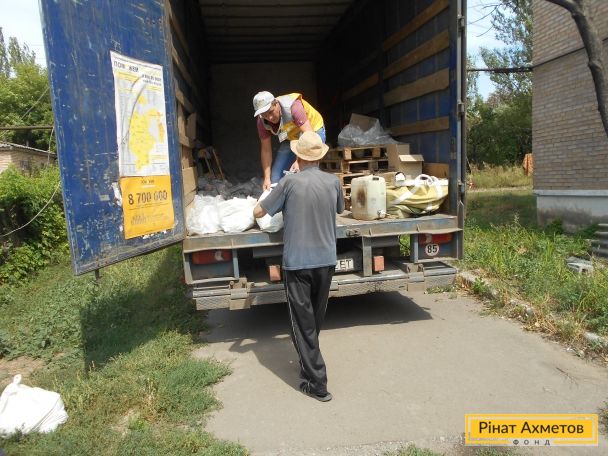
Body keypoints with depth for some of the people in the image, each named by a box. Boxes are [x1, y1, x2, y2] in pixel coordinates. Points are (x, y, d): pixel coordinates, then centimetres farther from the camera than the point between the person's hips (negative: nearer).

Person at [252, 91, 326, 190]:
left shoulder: (293, 107, -36)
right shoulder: (262, 121, -20)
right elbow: (266, 149, -13)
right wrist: (267, 178, -19)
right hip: (290, 138, 5)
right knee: (276, 177, 1)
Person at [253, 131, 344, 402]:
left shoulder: (290, 182, -12)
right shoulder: (333, 182, -1)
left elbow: (258, 212, -4)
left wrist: (267, 196, 16)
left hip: (297, 263, -4)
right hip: (326, 261, 5)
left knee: (303, 323, 4)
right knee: (316, 318, 22)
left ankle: (317, 384, 5)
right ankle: (309, 363, 42)